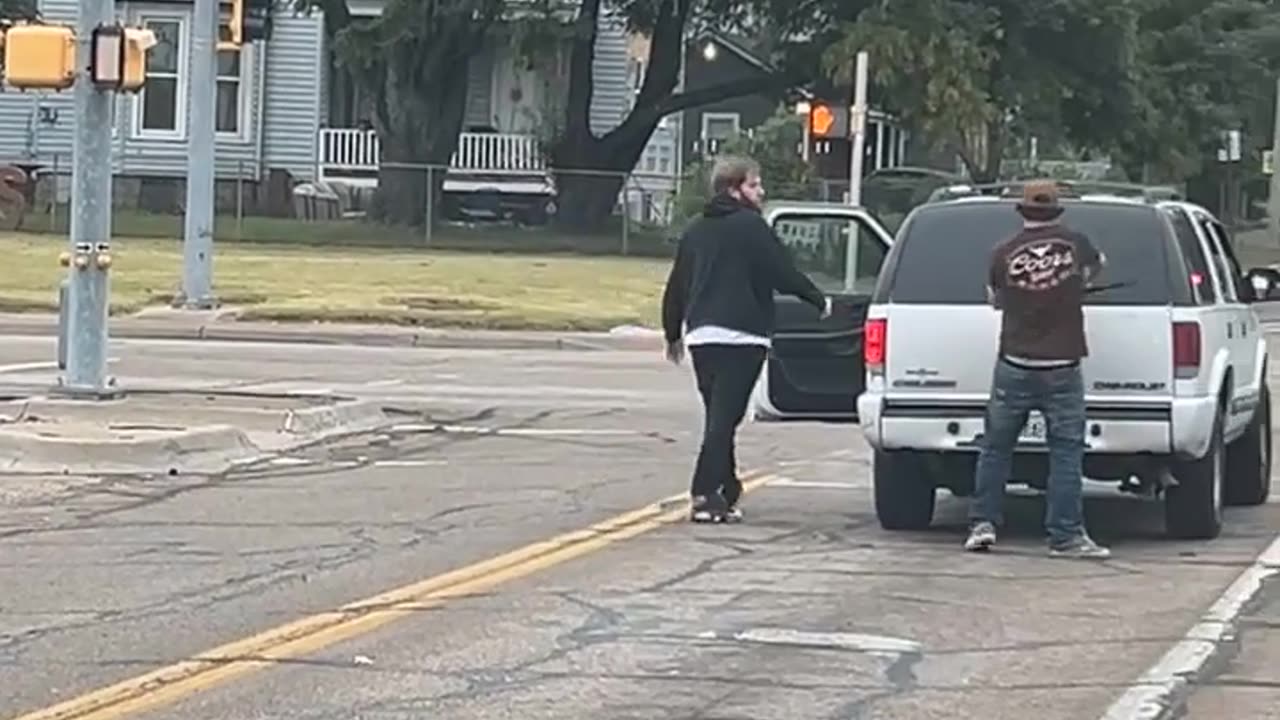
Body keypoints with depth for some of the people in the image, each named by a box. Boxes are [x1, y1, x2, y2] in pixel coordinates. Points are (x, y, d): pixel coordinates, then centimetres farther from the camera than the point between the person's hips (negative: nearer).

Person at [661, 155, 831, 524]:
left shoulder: (696, 231, 16)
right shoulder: (750, 226, -6)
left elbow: (675, 287, 19)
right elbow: (783, 272, -10)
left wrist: (673, 334, 29)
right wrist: (820, 300, 5)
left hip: (701, 333, 7)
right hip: (740, 334, -7)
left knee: (717, 416, 16)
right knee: (724, 418, -9)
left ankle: (726, 490, 21)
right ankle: (707, 496, -15)